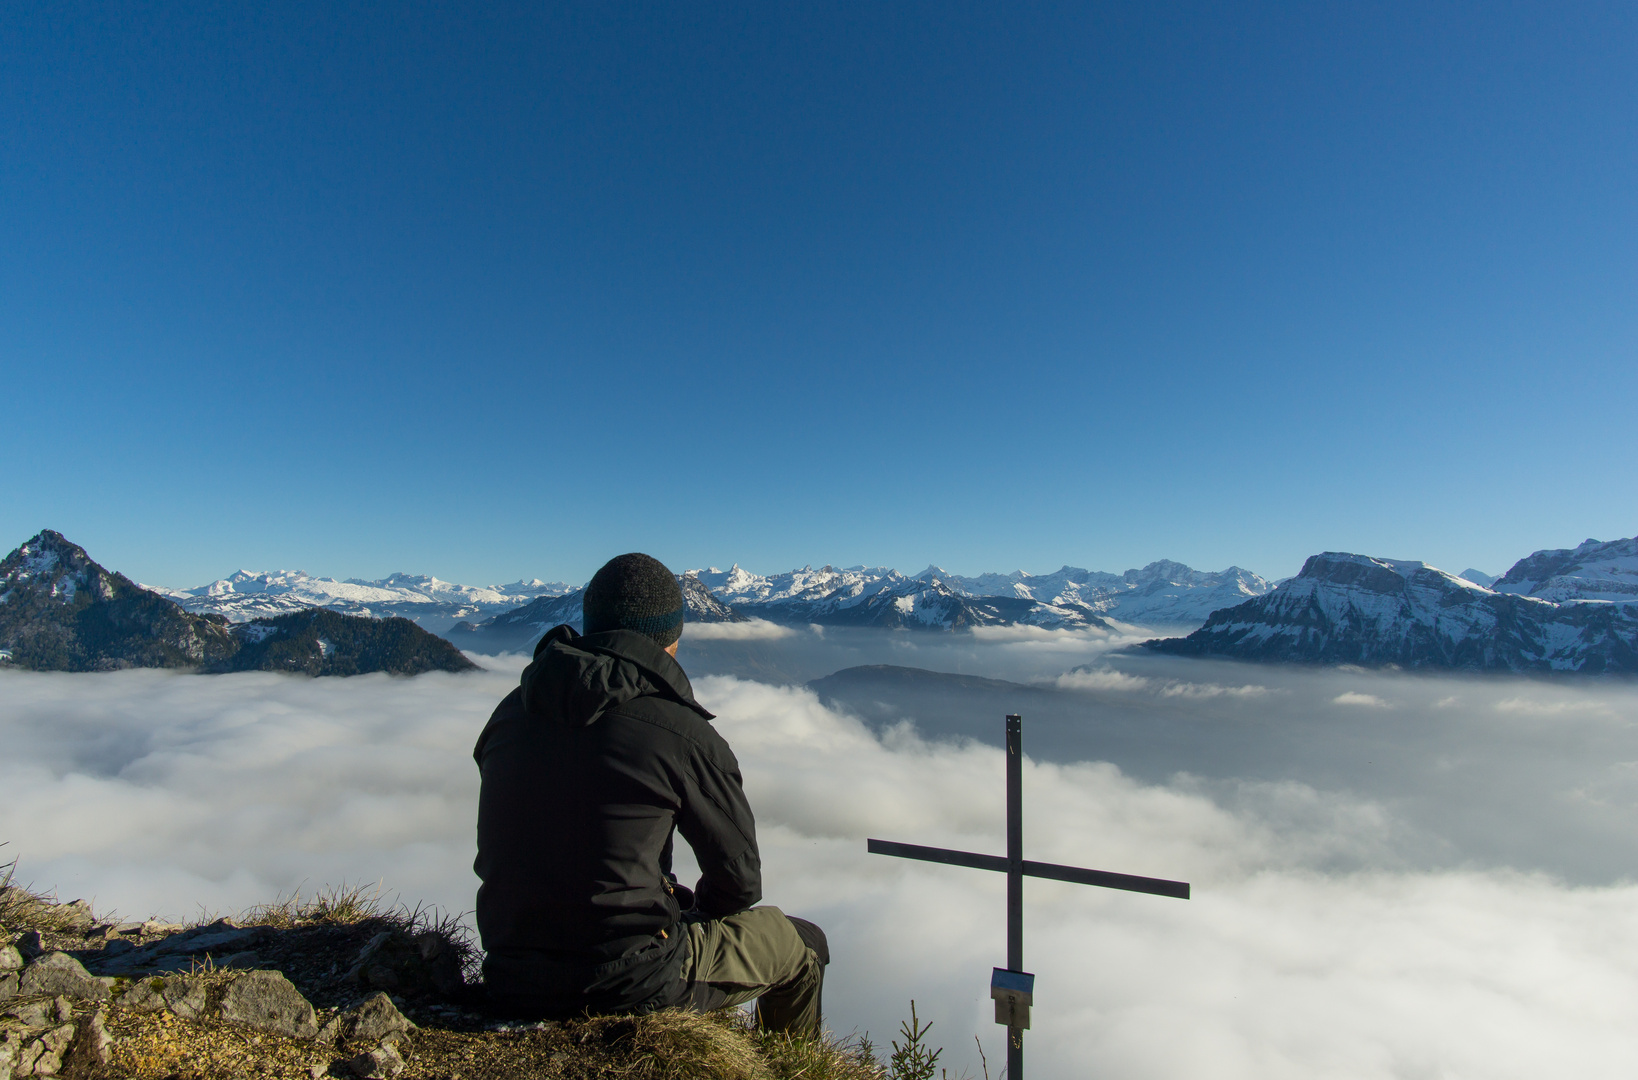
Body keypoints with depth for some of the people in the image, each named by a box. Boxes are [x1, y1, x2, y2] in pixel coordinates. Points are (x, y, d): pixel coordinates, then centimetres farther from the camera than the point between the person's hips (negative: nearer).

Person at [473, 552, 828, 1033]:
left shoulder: (511, 712, 2)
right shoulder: (685, 734, -15)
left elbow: (494, 861, 12)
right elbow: (738, 881, -7)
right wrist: (697, 910, 17)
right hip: (632, 986, -6)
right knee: (803, 945, 17)